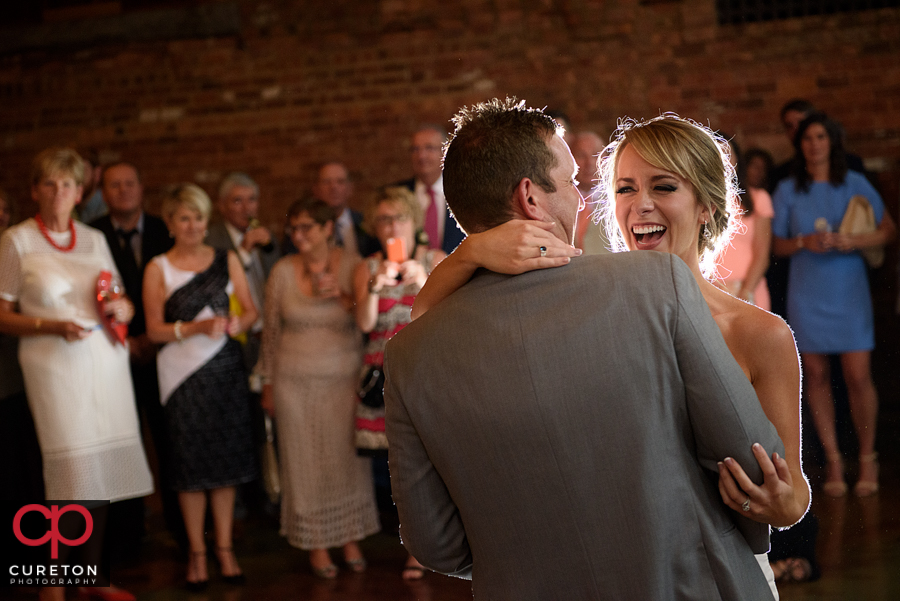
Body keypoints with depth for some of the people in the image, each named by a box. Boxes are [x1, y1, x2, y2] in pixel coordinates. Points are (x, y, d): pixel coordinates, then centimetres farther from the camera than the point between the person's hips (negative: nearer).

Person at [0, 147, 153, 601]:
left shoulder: (95, 239, 13)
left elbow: (123, 303, 22)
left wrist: (124, 308, -1)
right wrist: (52, 326, -17)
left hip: (106, 362, 5)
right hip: (55, 368, -5)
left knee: (101, 476, 5)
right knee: (69, 479, -10)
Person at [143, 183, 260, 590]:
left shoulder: (227, 260, 9)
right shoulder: (158, 269, 1)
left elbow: (251, 310, 10)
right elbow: (154, 329, -3)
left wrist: (238, 322, -12)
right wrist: (197, 328, -17)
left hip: (225, 369, 2)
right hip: (183, 373, -2)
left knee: (227, 458, 4)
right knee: (191, 464, 0)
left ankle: (225, 549, 15)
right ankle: (196, 553, 13)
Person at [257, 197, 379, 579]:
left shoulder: (351, 265, -3)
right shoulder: (283, 271, -1)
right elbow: (271, 331, 7)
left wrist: (342, 297, -19)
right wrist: (268, 383, 10)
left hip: (345, 377, 0)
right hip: (296, 381, 0)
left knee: (348, 457, 5)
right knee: (306, 461, 5)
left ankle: (351, 541, 19)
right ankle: (316, 545, 16)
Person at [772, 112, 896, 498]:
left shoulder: (855, 184, 3)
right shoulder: (788, 190, 5)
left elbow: (888, 230, 2)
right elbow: (776, 245, 6)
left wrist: (850, 241, -15)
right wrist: (805, 242, -14)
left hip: (849, 292, -1)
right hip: (806, 295, 1)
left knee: (858, 376, -7)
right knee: (815, 376, 2)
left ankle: (867, 458, 10)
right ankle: (833, 460, 12)